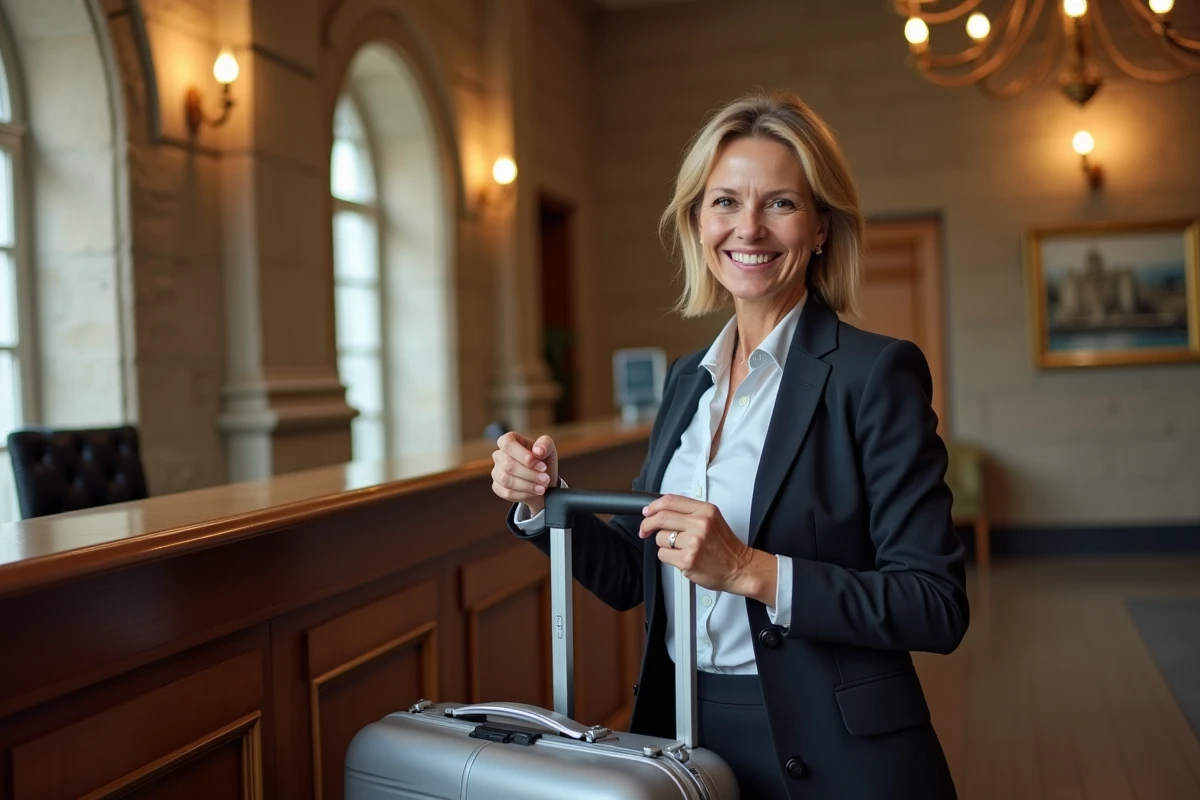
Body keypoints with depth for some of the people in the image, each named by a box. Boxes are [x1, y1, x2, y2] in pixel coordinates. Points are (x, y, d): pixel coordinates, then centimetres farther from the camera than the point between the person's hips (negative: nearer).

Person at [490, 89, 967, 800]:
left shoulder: (877, 372, -13)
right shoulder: (687, 379, 6)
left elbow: (938, 607, -17)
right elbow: (631, 576, 9)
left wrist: (751, 570, -26)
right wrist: (542, 502, -7)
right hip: (681, 739, 6)